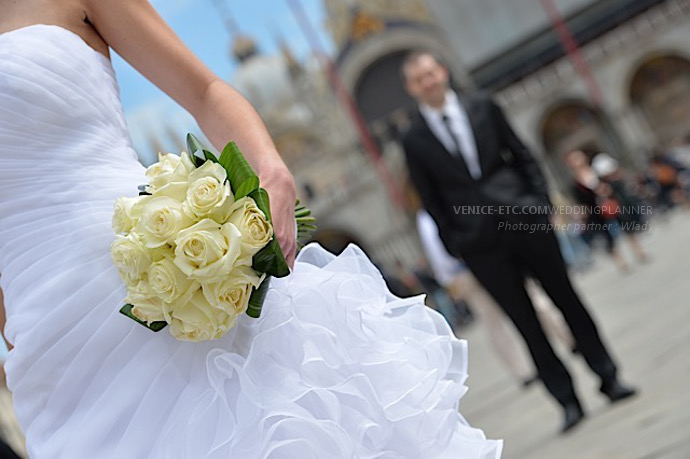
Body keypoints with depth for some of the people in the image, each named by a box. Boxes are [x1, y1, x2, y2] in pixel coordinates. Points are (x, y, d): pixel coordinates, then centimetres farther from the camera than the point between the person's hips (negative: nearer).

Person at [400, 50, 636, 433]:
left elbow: (520, 153, 9)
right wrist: (454, 245, -1)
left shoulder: (481, 106, 5)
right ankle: (568, 400, 13)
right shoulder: (414, 140, 1)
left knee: (566, 298, 8)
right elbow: (431, 200, 3)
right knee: (525, 323, 3)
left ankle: (608, 377, 22)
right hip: (480, 243, -1)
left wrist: (539, 197, 0)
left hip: (524, 218, 1)